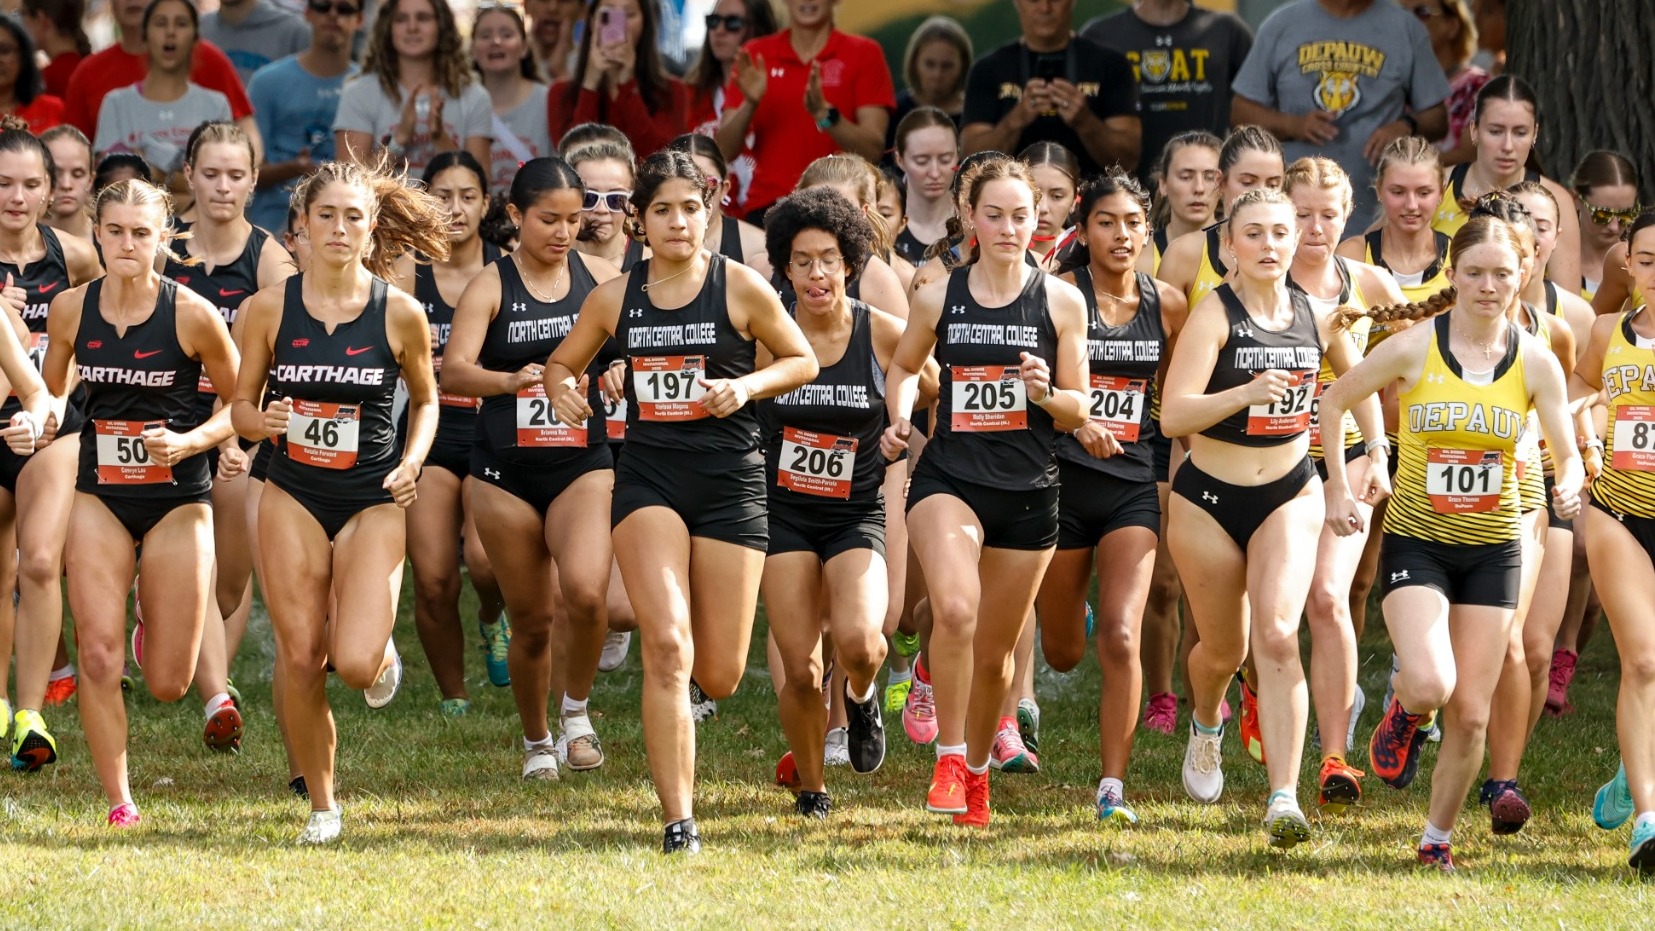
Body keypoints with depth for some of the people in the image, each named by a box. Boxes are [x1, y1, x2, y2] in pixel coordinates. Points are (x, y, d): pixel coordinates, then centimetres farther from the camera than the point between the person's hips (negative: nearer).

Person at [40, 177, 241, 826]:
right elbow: (51, 393, 16)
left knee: (168, 684, 0)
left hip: (177, 498, -2)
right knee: (98, 660, -11)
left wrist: (189, 441, -15)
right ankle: (118, 803, 3)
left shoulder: (192, 315, -11)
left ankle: (159, 628, 37)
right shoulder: (70, 309, -2)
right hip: (98, 497, 2)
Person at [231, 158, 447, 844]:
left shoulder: (400, 313, -5)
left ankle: (378, 649, 23)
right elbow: (241, 406, 5)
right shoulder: (270, 308, -3)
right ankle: (321, 805, 14)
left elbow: (426, 400, 10)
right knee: (299, 657, -4)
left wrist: (412, 460, -7)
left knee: (354, 663, -16)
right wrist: (262, 420, -17)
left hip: (372, 501, -1)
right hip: (292, 496, 1)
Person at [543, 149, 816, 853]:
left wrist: (747, 385, -11)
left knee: (719, 677, 1)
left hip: (730, 481, -1)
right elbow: (563, 363, 19)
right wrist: (562, 387, -4)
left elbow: (803, 360, 7)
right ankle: (678, 822, -14)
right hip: (648, 477, 1)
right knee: (667, 647, -18)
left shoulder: (740, 287, -1)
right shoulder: (615, 299, 6)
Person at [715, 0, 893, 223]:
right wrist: (749, 104, -13)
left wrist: (824, 113, -21)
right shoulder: (756, 56, 10)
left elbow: (873, 150, -6)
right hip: (765, 209, 2)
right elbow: (725, 150, 5)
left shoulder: (864, 54, 3)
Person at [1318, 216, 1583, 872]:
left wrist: (1569, 486, -22)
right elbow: (1333, 400, 4)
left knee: (1471, 714, 2)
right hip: (1416, 541, -2)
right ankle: (1404, 712, 13)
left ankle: (1437, 841, 22)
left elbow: (1567, 455, 1)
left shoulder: (1535, 362, -4)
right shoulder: (1414, 347, -10)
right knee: (1430, 684, -25)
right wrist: (1337, 488, -1)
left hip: (1492, 551, 2)